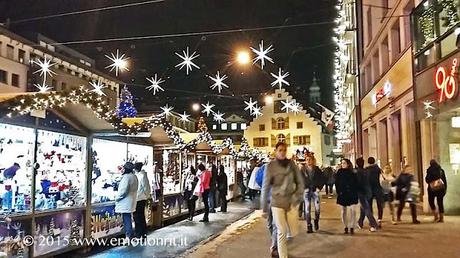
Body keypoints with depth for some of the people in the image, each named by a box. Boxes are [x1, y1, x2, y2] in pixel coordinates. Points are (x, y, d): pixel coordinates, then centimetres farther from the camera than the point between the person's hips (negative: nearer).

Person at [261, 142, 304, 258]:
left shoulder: (291, 164, 2)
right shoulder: (271, 166, -6)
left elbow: (300, 182, 8)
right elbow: (265, 188, -4)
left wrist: (297, 197, -4)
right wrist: (264, 209, -3)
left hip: (291, 202, 3)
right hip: (277, 202, -3)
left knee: (294, 232, 5)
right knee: (282, 232, -4)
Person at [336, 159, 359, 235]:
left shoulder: (353, 174, 0)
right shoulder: (339, 173, 2)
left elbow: (356, 185, 3)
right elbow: (337, 184, 2)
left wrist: (355, 193, -6)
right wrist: (339, 192, -7)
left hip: (352, 195, -1)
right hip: (342, 195, 1)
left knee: (353, 211, -9)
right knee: (344, 211, 7)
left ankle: (352, 227, -2)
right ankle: (346, 227, 16)